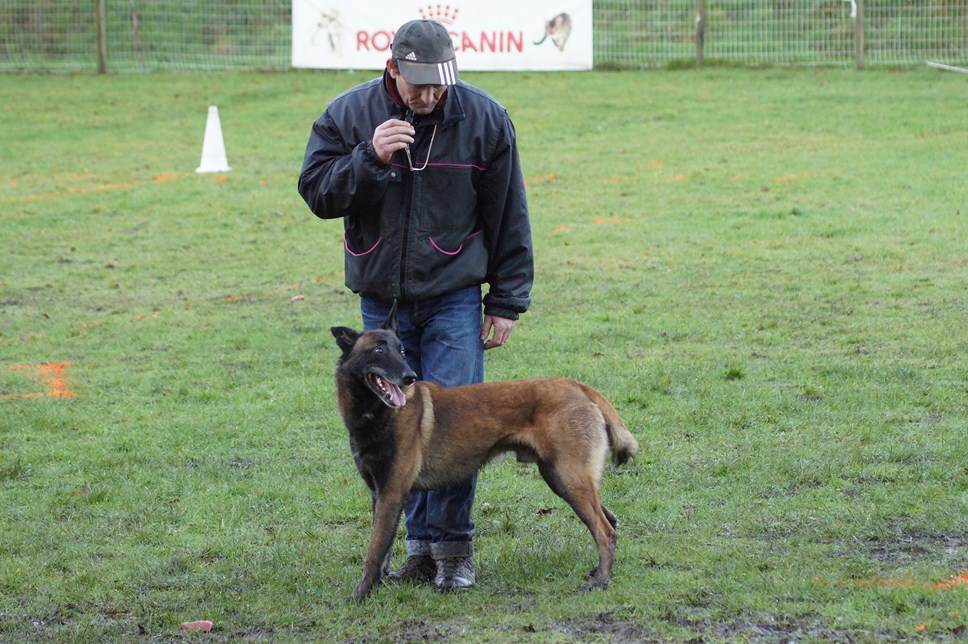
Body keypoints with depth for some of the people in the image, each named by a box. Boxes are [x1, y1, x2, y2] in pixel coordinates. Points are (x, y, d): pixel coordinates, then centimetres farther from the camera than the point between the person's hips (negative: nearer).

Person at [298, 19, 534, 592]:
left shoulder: (484, 118, -5)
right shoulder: (349, 114, -3)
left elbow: (509, 217, 1)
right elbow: (316, 192, -5)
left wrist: (508, 302, 1)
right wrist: (369, 157, -22)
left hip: (454, 296, -2)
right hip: (382, 298, 2)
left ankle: (455, 546, 4)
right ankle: (422, 543, 15)